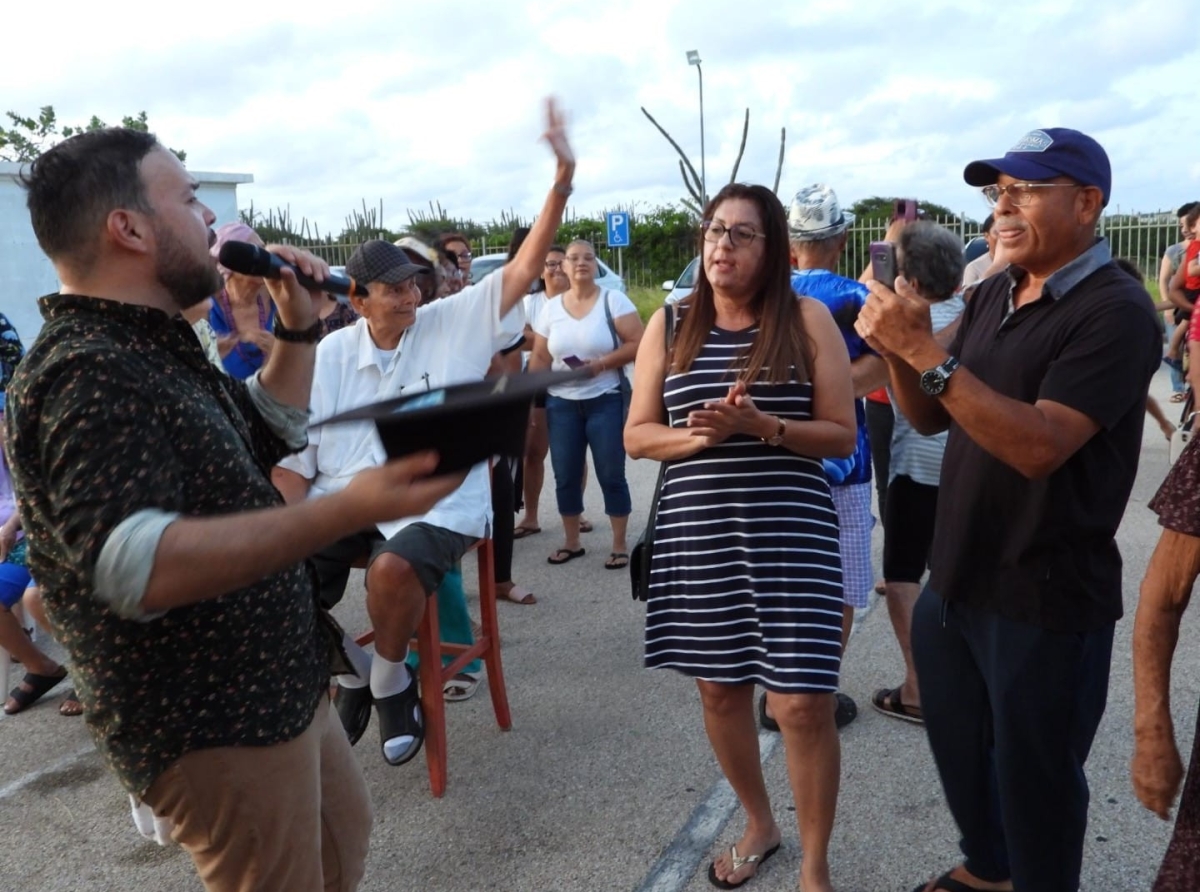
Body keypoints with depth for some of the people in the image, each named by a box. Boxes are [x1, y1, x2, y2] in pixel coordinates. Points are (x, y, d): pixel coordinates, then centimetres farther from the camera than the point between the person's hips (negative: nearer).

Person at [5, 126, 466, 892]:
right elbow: (137, 568, -37)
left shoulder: (152, 351, 8)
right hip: (209, 726, -10)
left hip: (280, 685, 10)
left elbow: (268, 432, 20)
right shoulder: (88, 377, -24)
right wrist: (347, 512, -45)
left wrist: (299, 330, 6)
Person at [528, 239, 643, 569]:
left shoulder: (613, 300, -5)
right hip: (561, 403, 4)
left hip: (606, 401, -4)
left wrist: (601, 363, -21)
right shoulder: (551, 307, 7)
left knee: (611, 475, 1)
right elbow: (539, 358, 10)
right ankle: (571, 542, 23)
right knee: (565, 477, 8)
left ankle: (620, 545, 13)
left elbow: (638, 344, -12)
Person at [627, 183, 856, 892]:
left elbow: (844, 435, -3)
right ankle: (760, 825, 41)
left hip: (790, 533, -3)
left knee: (804, 702, -3)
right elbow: (637, 435, 6)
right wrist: (699, 435, -13)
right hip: (698, 534, 3)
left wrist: (760, 426, -19)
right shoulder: (670, 325, 5)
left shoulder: (807, 320, -2)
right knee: (719, 690, 15)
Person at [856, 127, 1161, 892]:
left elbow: (1039, 447, -27)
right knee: (957, 752, 22)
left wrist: (925, 352, -30)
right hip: (954, 582, 8)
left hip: (1044, 601, -7)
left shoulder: (1116, 312, -16)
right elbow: (932, 419, 9)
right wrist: (896, 350, -10)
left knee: (1034, 778, 10)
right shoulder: (993, 295, 8)